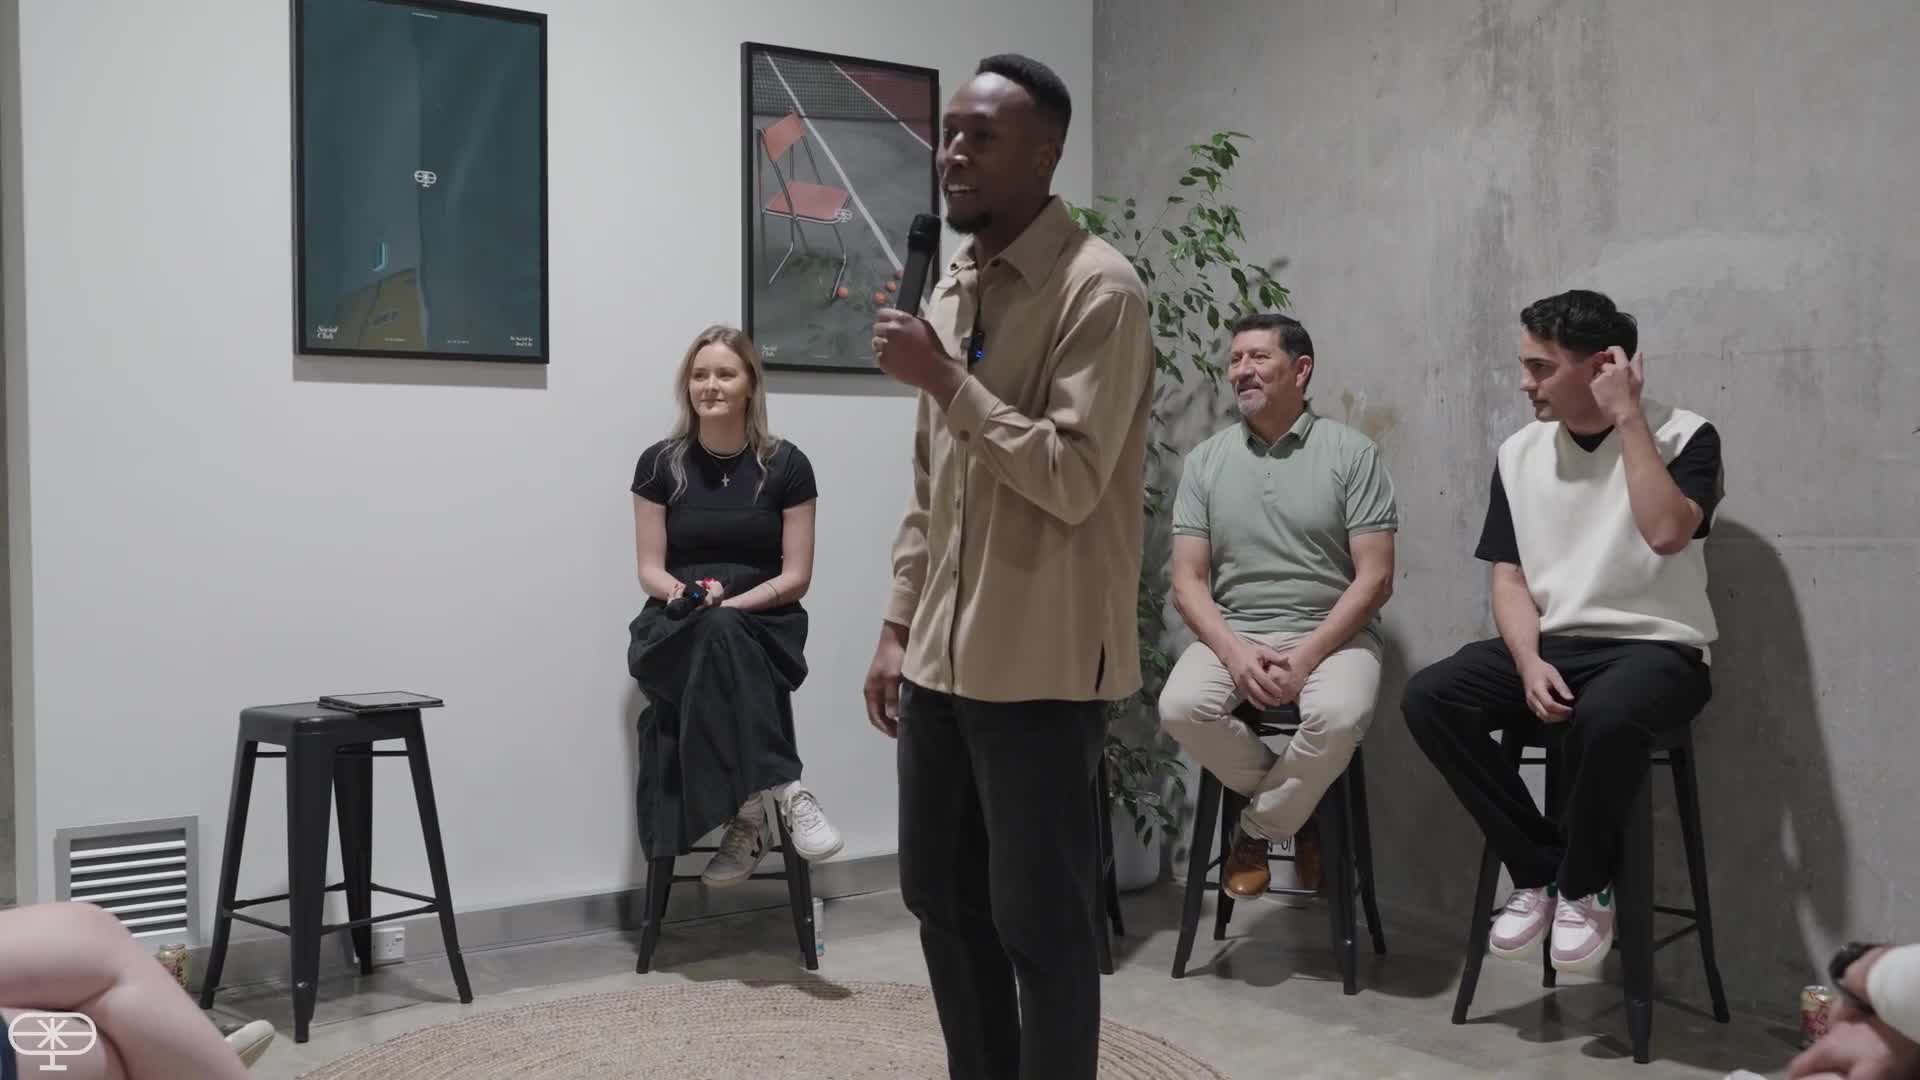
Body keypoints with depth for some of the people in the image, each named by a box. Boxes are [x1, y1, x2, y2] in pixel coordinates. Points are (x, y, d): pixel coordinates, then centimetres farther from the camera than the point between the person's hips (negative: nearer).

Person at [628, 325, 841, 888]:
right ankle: (785, 791, -37)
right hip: (676, 631, 1)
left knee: (721, 635, -36)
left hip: (763, 626, 0)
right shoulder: (660, 464, 4)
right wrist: (684, 594, -19)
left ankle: (747, 814, -29)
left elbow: (796, 576, -1)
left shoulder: (786, 465, 0)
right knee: (714, 638, -36)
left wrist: (728, 604, -16)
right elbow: (650, 570, 4)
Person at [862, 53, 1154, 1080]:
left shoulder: (1098, 290, -12)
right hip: (942, 653, 8)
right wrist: (898, 626, 14)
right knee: (940, 897, 17)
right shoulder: (949, 289, 13)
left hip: (1039, 662, -8)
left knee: (1040, 919, 2)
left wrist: (944, 379, -19)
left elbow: (1073, 482, -20)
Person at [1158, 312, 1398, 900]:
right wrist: (1234, 651, -17)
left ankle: (1257, 826, -5)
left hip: (1333, 634, -2)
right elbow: (1188, 582, 2)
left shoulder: (1351, 452, -1)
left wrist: (1307, 656, -18)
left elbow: (1374, 577, -6)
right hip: (1231, 634, 3)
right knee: (1181, 707, -28)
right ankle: (1298, 806, -1)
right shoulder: (1205, 460, 7)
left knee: (1339, 715, -34)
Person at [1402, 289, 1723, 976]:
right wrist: (1529, 664, -13)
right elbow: (1509, 578, 6)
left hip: (1656, 648, -5)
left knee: (1604, 714, -40)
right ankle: (1538, 874, -9)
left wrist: (1627, 416, -18)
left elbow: (1666, 532, -24)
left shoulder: (1683, 436, -4)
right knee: (1428, 699, -21)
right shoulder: (1520, 452, 9)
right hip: (1553, 646, 5)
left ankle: (1585, 888, -12)